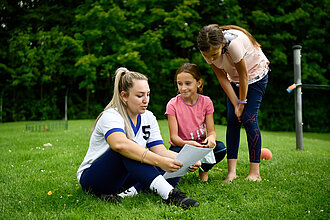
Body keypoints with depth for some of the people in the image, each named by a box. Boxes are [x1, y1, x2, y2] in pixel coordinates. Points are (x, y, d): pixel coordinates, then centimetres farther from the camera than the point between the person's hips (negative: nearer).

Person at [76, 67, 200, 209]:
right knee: (128, 151, -36)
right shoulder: (110, 116, -20)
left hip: (123, 177, 6)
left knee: (173, 170, -15)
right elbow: (120, 144, -43)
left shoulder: (148, 118, 3)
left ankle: (127, 192, -29)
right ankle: (169, 193, -45)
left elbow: (160, 150, -7)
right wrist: (159, 161, -51)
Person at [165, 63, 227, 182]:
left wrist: (211, 137, -31)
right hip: (181, 145, -2)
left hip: (201, 144, 2)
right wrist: (186, 143, -37)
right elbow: (174, 136, -14)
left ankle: (204, 170, 4)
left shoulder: (206, 102, -3)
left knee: (220, 148, -28)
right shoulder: (173, 105, -11)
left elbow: (211, 130, -5)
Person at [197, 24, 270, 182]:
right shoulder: (208, 51, -20)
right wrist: (236, 104, -15)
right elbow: (222, 77, -12)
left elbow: (244, 75, -26)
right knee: (232, 119, -5)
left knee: (248, 119, -14)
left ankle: (255, 172, -8)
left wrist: (242, 103, -15)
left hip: (255, 74, -5)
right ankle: (231, 171, -4)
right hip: (234, 79, 5)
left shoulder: (234, 42, -38)